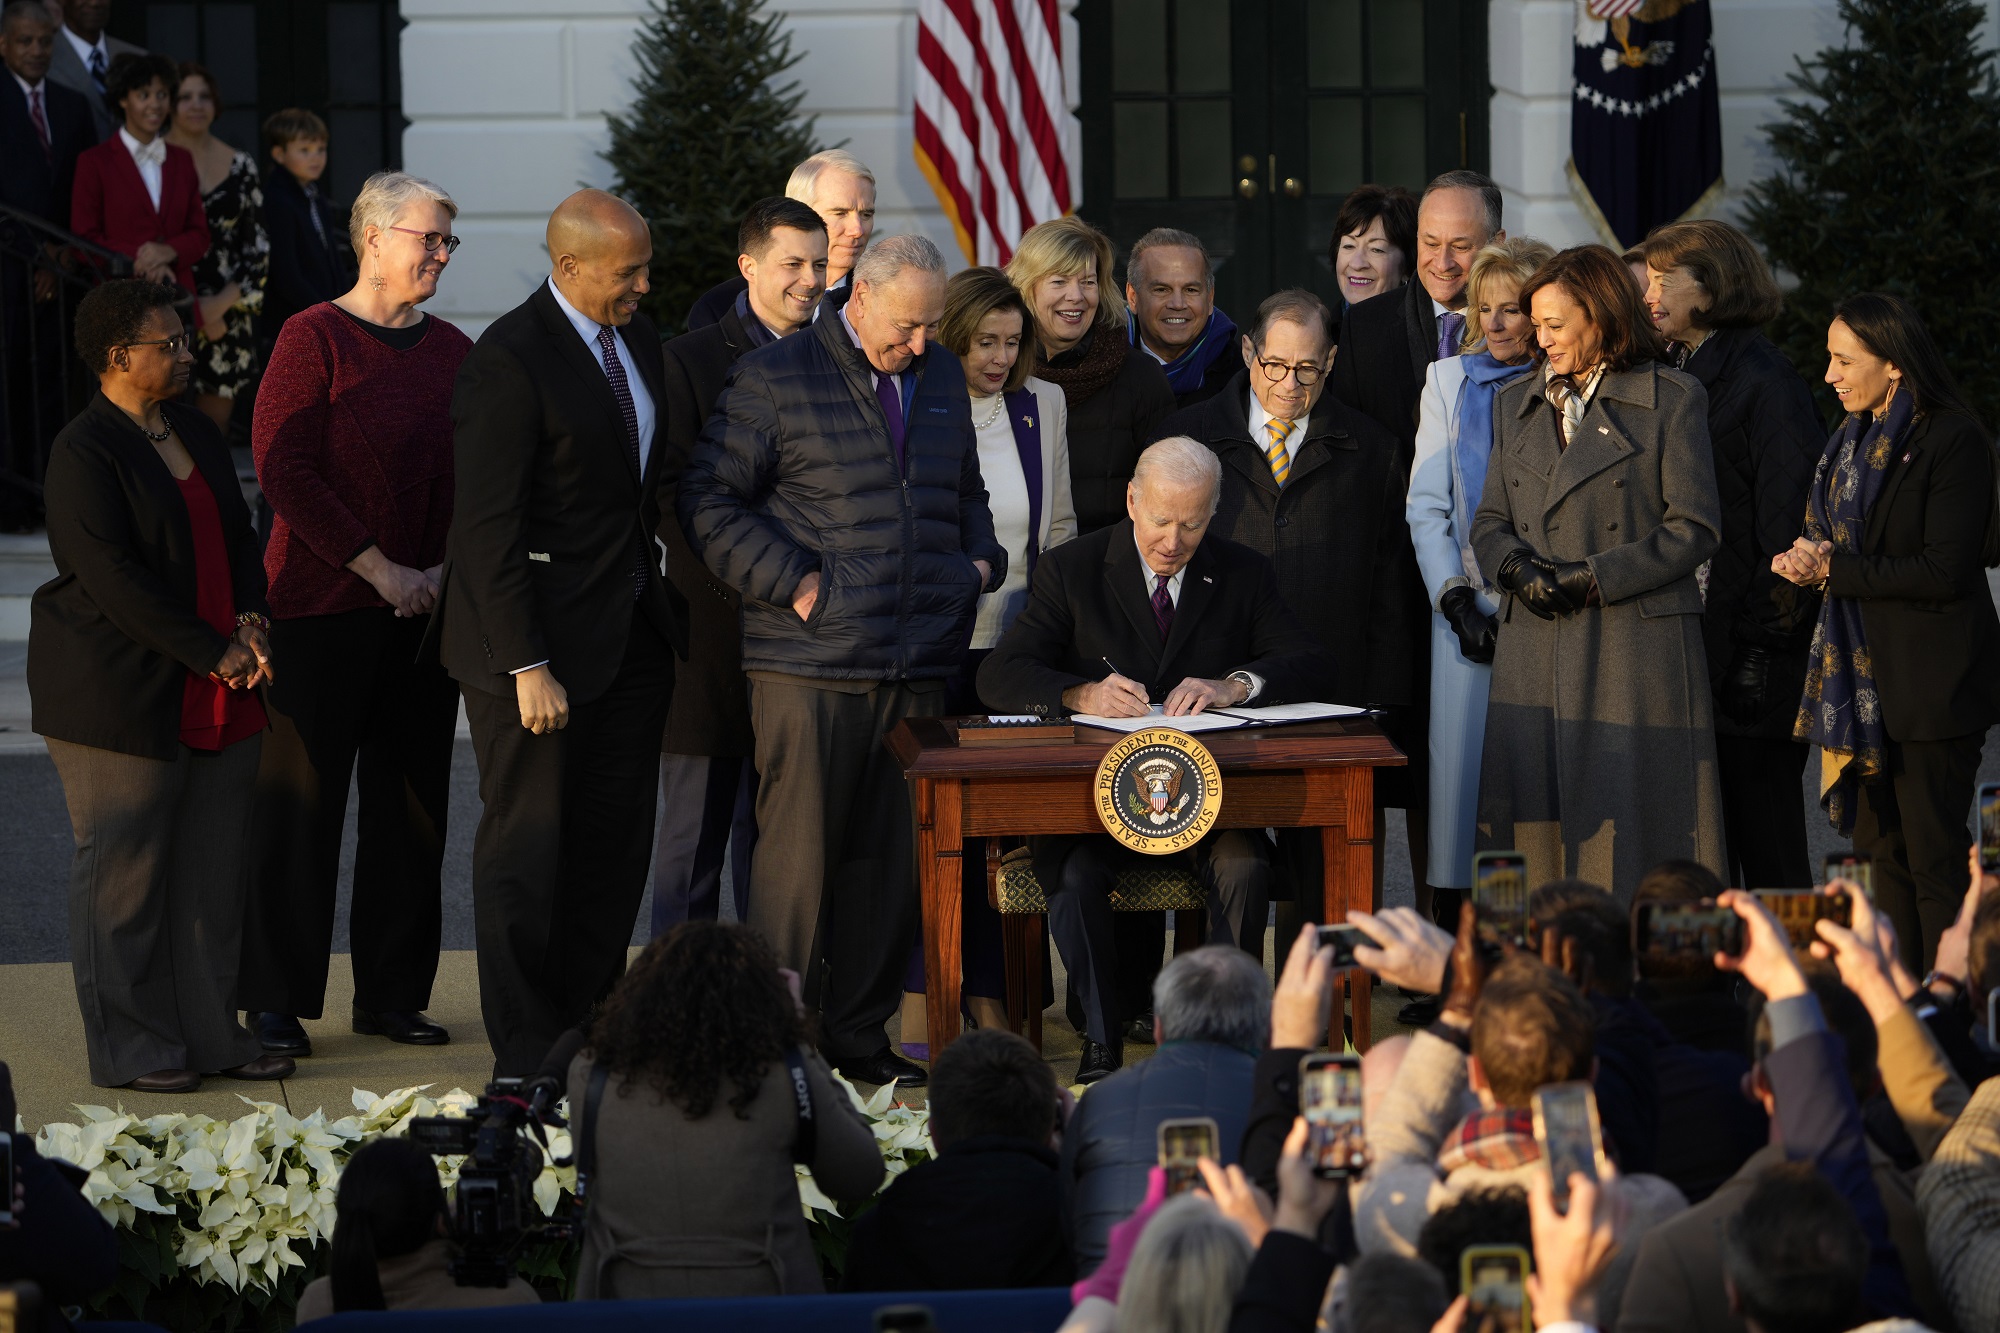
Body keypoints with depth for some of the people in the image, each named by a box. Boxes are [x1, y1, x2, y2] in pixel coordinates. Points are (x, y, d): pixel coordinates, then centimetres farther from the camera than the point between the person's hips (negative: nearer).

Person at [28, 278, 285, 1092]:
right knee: (124, 871, -1)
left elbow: (237, 537, 20)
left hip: (217, 698, 8)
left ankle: (209, 1032, 16)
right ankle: (129, 1049, 5)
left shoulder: (196, 433, 13)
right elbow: (115, 580, -18)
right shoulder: (84, 453, -13)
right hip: (119, 699, -8)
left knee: (214, 866, 8)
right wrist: (215, 654, -17)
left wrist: (250, 618, 0)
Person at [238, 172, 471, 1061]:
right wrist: (378, 569, -14)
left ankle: (392, 993, 16)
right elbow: (282, 467, -11)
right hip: (324, 604, -5)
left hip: (425, 610, 5)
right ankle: (276, 998, 4)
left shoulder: (453, 353, 10)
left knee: (412, 802, 7)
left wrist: (448, 569, -5)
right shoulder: (315, 337, -6)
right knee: (301, 802, -2)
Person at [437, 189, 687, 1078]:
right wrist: (527, 666, -21)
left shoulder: (634, 336, 8)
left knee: (617, 842, 9)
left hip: (632, 630, 8)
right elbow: (488, 527, -19)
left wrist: (657, 587, 10)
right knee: (529, 844, 0)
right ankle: (525, 1056, 7)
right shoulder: (508, 362, -17)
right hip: (541, 639, -8)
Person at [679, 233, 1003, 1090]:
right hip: (810, 665, -6)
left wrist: (980, 563, 12)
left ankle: (860, 1036, 15)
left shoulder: (942, 379, 16)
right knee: (800, 853, -6)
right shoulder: (775, 379, -3)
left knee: (891, 858, 7)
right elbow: (710, 503, -5)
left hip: (918, 665, 6)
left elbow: (966, 495, 31)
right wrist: (793, 582, -11)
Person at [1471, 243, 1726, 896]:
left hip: (1637, 647, -4)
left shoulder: (1673, 400, 0)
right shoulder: (1516, 405, 16)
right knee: (1535, 829, -1)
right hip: (1535, 647, 4)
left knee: (1631, 829, -6)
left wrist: (1593, 578, -11)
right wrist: (1517, 568, -7)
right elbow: (1490, 520, 16)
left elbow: (1694, 526, -4)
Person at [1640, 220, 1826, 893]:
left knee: (1762, 828, -2)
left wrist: (1763, 635, -16)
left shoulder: (1763, 380, -10)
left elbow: (1789, 522, -14)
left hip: (1751, 655, -8)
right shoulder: (1673, 377, 15)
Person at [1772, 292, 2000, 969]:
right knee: (1883, 847, 11)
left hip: (1932, 678, -8)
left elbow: (1944, 570, -18)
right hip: (1868, 672, 8)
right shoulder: (1858, 438, 13)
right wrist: (1809, 559, -5)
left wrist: (1834, 571, -14)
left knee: (1934, 856, -5)